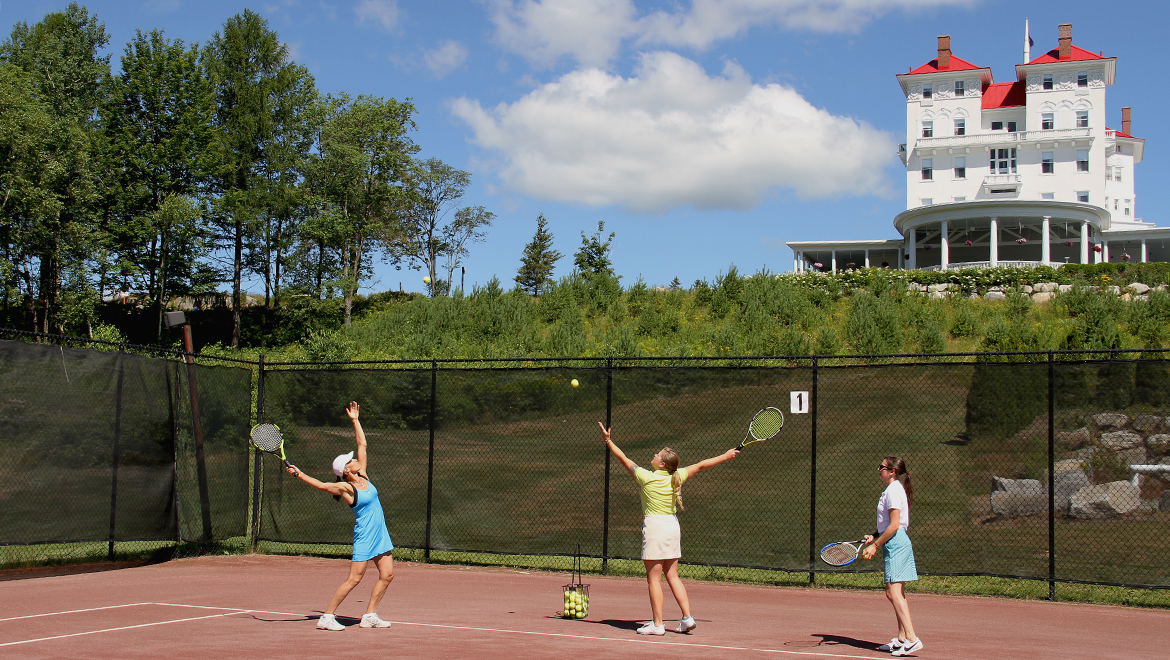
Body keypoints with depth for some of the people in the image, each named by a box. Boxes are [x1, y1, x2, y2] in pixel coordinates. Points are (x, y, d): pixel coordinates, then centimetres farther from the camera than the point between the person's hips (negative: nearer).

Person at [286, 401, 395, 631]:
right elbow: (320, 485, -25)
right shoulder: (345, 487, -11)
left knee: (387, 574, 5)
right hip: (364, 536, -8)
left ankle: (370, 616, 14)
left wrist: (355, 420, 14)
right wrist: (299, 474, -33)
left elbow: (362, 444, 12)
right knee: (354, 579, -9)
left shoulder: (362, 477, 6)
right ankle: (327, 617, -1)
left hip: (380, 534, 8)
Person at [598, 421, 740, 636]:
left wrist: (608, 441, 10)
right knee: (672, 576, 12)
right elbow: (701, 465, 13)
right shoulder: (676, 477, 1)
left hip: (654, 526, -6)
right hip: (673, 526, 6)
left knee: (654, 578, -1)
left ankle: (657, 624, -1)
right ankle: (687, 617, 7)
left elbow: (624, 459, -1)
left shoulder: (647, 477, -11)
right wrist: (726, 455, 25)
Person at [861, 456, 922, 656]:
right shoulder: (892, 490, 16)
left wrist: (875, 545, -16)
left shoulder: (894, 491, -14)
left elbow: (894, 525, -19)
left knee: (894, 591, -15)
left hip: (896, 543, -11)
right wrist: (874, 536, 8)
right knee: (896, 593, 13)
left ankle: (912, 639, -20)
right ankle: (902, 638, 18)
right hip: (896, 543, 11)